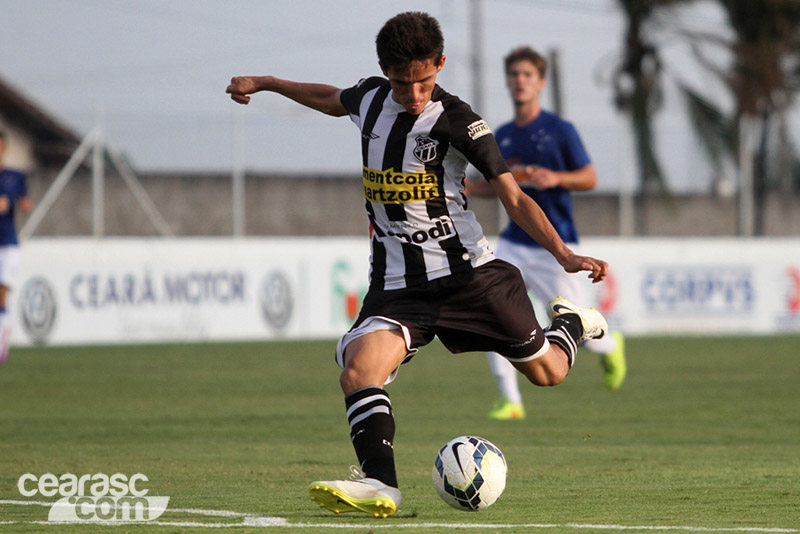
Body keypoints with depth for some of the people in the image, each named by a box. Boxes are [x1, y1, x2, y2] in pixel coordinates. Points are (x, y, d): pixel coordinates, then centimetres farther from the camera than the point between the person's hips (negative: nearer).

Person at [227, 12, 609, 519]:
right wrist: (264, 83, 39)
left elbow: (515, 198, -11)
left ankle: (570, 320, 41)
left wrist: (566, 255, -22)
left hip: (468, 272, -3)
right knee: (358, 372, -26)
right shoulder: (371, 97, 3)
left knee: (547, 371, 8)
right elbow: (331, 99, 29)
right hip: (397, 285, 3)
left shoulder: (457, 121, -12)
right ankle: (379, 483, -31)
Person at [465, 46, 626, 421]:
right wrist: (464, 187, 5)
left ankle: (610, 347, 37)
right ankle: (509, 400, -8)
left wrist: (554, 178, -23)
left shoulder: (560, 130, -7)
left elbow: (589, 178, -5)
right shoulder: (502, 136, 9)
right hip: (513, 243, 4)